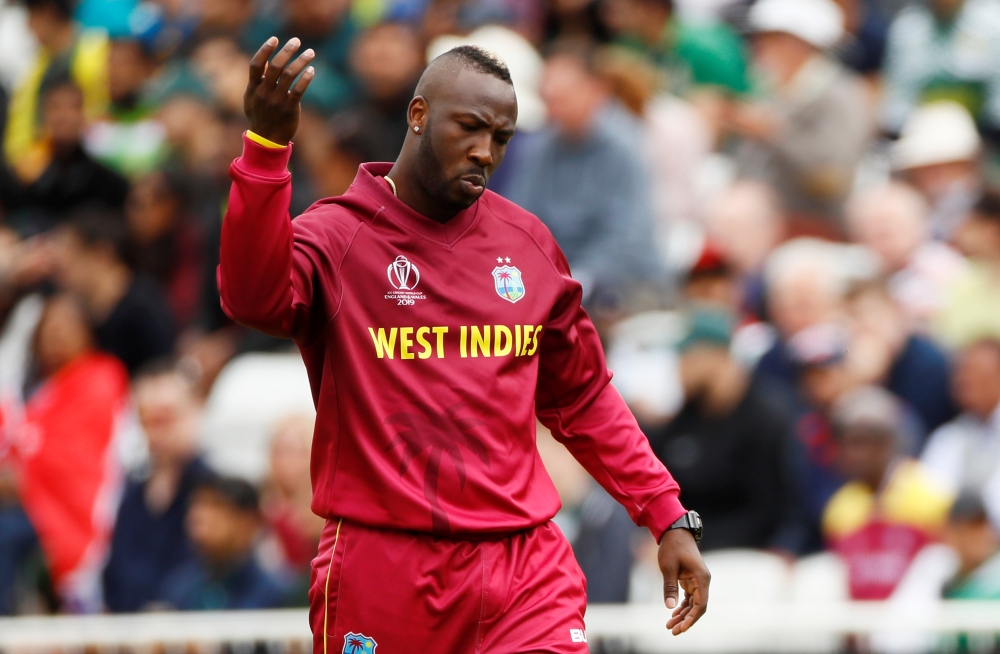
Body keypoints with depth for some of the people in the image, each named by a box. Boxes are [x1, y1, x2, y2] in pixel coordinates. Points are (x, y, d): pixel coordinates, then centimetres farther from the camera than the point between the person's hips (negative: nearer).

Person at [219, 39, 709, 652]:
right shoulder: (339, 234, -4)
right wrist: (266, 147, -37)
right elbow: (253, 297, -26)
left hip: (525, 564, 3)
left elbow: (583, 401, 20)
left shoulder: (528, 243, 11)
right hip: (383, 570, -3)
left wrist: (668, 515, 14)